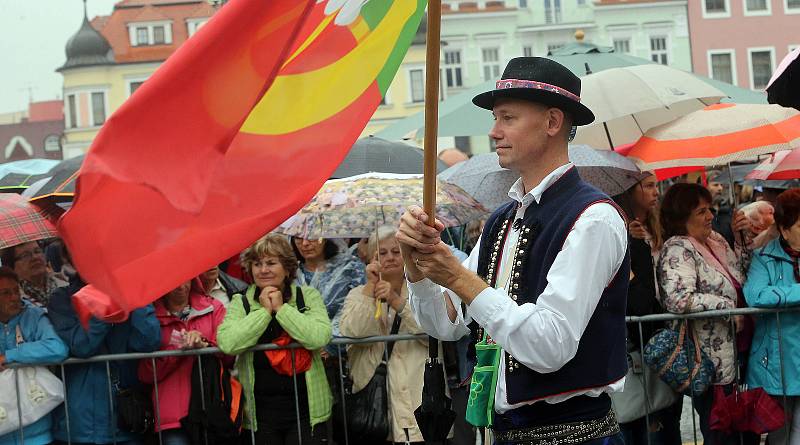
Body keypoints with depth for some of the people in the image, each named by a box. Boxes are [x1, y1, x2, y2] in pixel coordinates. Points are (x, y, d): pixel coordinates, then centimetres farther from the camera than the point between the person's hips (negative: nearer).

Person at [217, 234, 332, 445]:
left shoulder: (308, 296, 3)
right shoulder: (240, 303, 5)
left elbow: (319, 338, -16)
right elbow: (226, 343, -15)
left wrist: (281, 308, -10)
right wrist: (264, 311, -10)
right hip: (259, 412, 1)